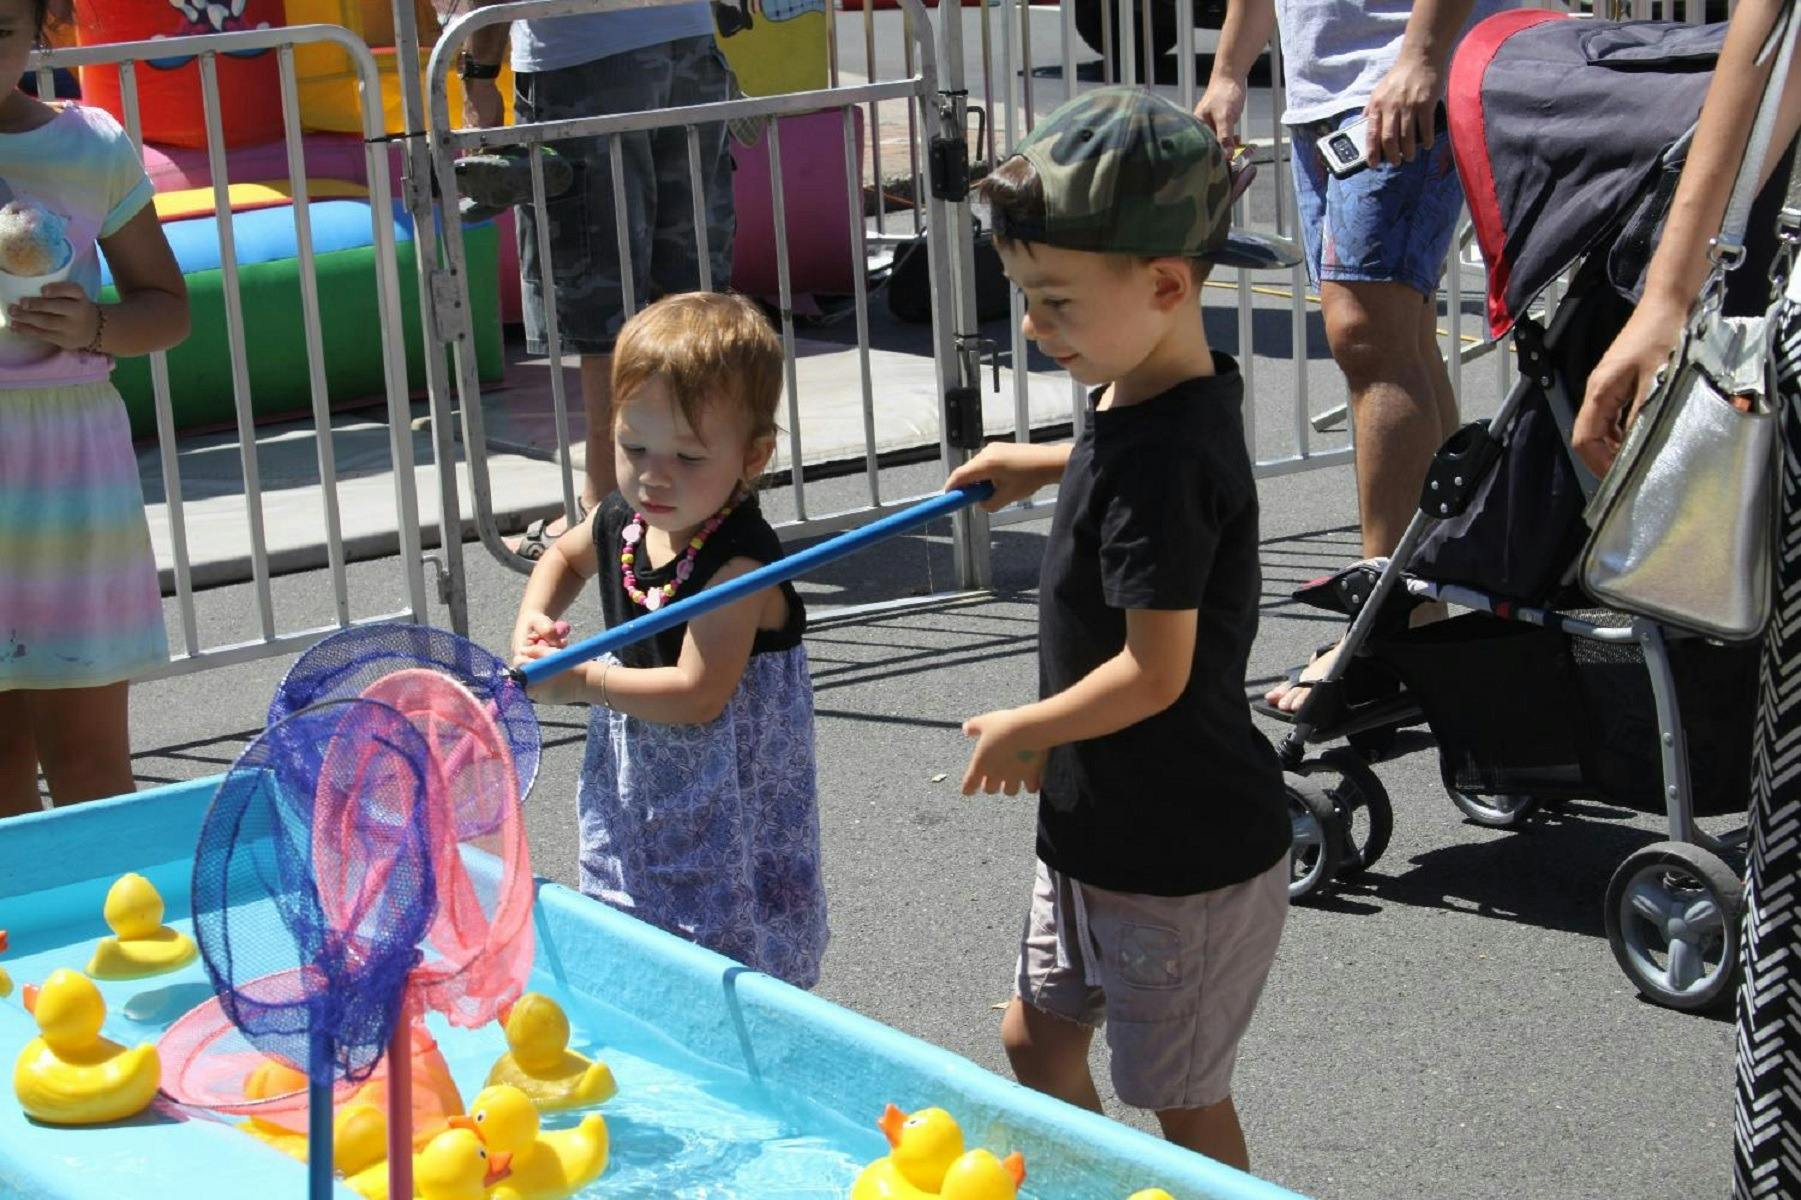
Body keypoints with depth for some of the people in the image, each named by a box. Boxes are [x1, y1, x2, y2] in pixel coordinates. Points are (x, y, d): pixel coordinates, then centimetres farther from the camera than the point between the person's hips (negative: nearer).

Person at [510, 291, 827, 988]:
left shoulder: (739, 564, -25)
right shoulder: (621, 524, -1)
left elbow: (698, 695, -30)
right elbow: (564, 555, 24)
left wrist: (582, 682, -23)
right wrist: (533, 618, 5)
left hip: (731, 819, -8)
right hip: (636, 804, 8)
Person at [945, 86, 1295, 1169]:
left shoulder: (1162, 461, -29)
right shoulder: (1181, 394, 0)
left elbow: (1155, 674, -27)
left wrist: (1025, 730, -12)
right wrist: (1046, 463, 18)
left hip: (1183, 857, -10)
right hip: (1102, 828, 10)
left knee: (1183, 1099, 7)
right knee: (1037, 1037, 21)